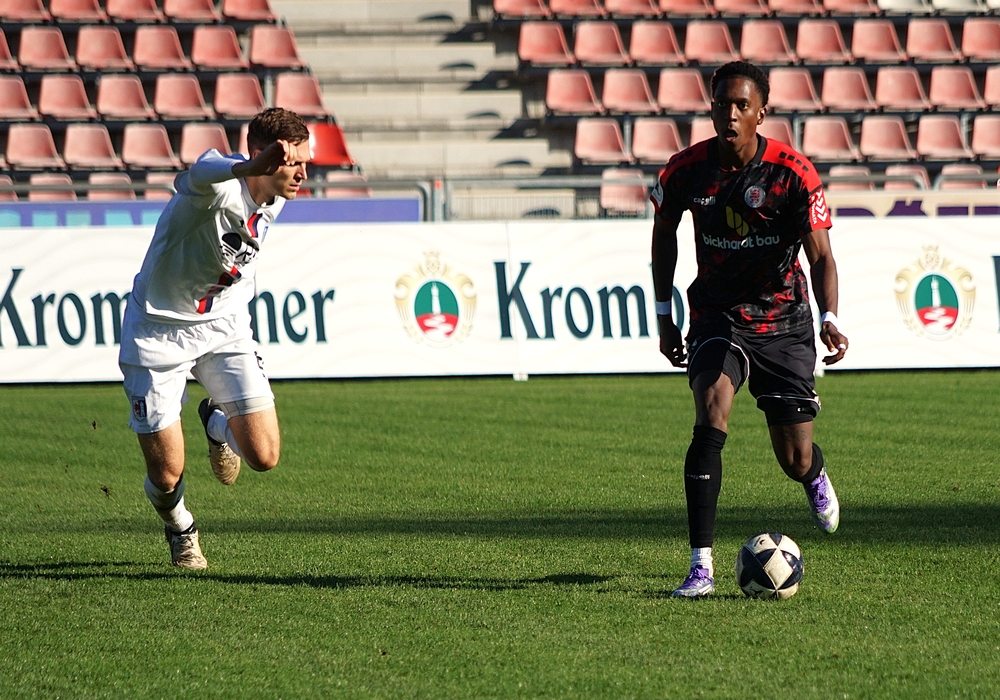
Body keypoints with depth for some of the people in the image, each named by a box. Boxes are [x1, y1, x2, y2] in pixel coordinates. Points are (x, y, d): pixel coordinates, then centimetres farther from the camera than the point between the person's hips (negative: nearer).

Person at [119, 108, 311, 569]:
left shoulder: (274, 198, -7)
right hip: (159, 331, -5)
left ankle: (217, 423, 27)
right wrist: (250, 167, -79)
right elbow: (202, 174, -59)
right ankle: (180, 530, 36)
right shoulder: (217, 191, -31)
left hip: (225, 326, 5)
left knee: (263, 456, -9)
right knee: (166, 475, -2)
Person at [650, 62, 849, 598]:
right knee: (711, 415, -27)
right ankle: (701, 566, -27)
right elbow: (664, 231, 10)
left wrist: (830, 320, -34)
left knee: (795, 461, 3)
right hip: (717, 315, 0)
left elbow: (820, 255, -16)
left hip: (783, 321, 0)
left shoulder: (793, 173, -16)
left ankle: (815, 477, 46)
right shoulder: (687, 170, -10)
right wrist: (664, 315, 9)